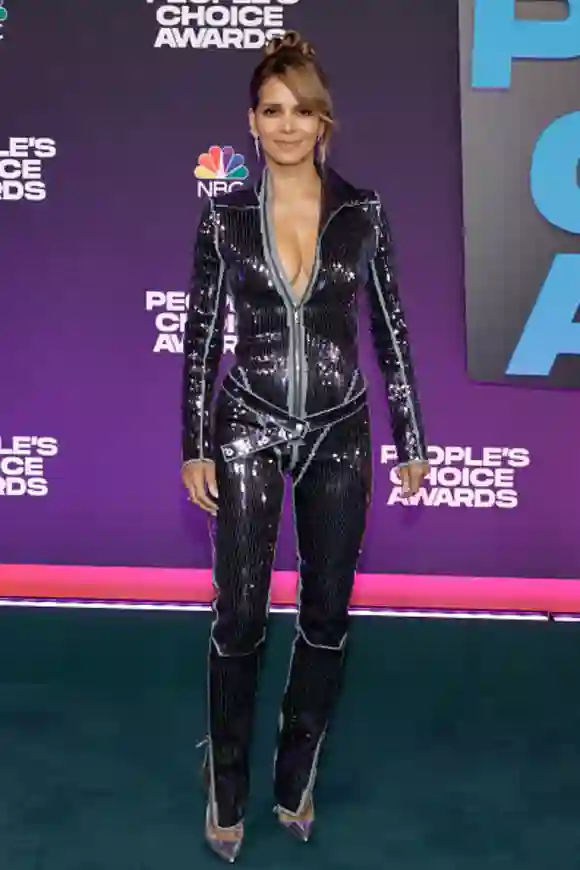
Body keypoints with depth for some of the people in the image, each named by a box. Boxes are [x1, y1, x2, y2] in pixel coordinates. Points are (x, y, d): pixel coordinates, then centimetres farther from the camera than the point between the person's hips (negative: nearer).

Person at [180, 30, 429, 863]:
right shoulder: (225, 215, -3)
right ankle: (227, 787, 19)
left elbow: (390, 328, 2)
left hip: (339, 435, 1)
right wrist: (194, 445, -2)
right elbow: (201, 331, 1)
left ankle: (297, 776, 28)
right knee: (240, 614, 0)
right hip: (248, 432, -1)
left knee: (327, 611, 9)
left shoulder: (362, 211, -2)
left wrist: (411, 438, 3)